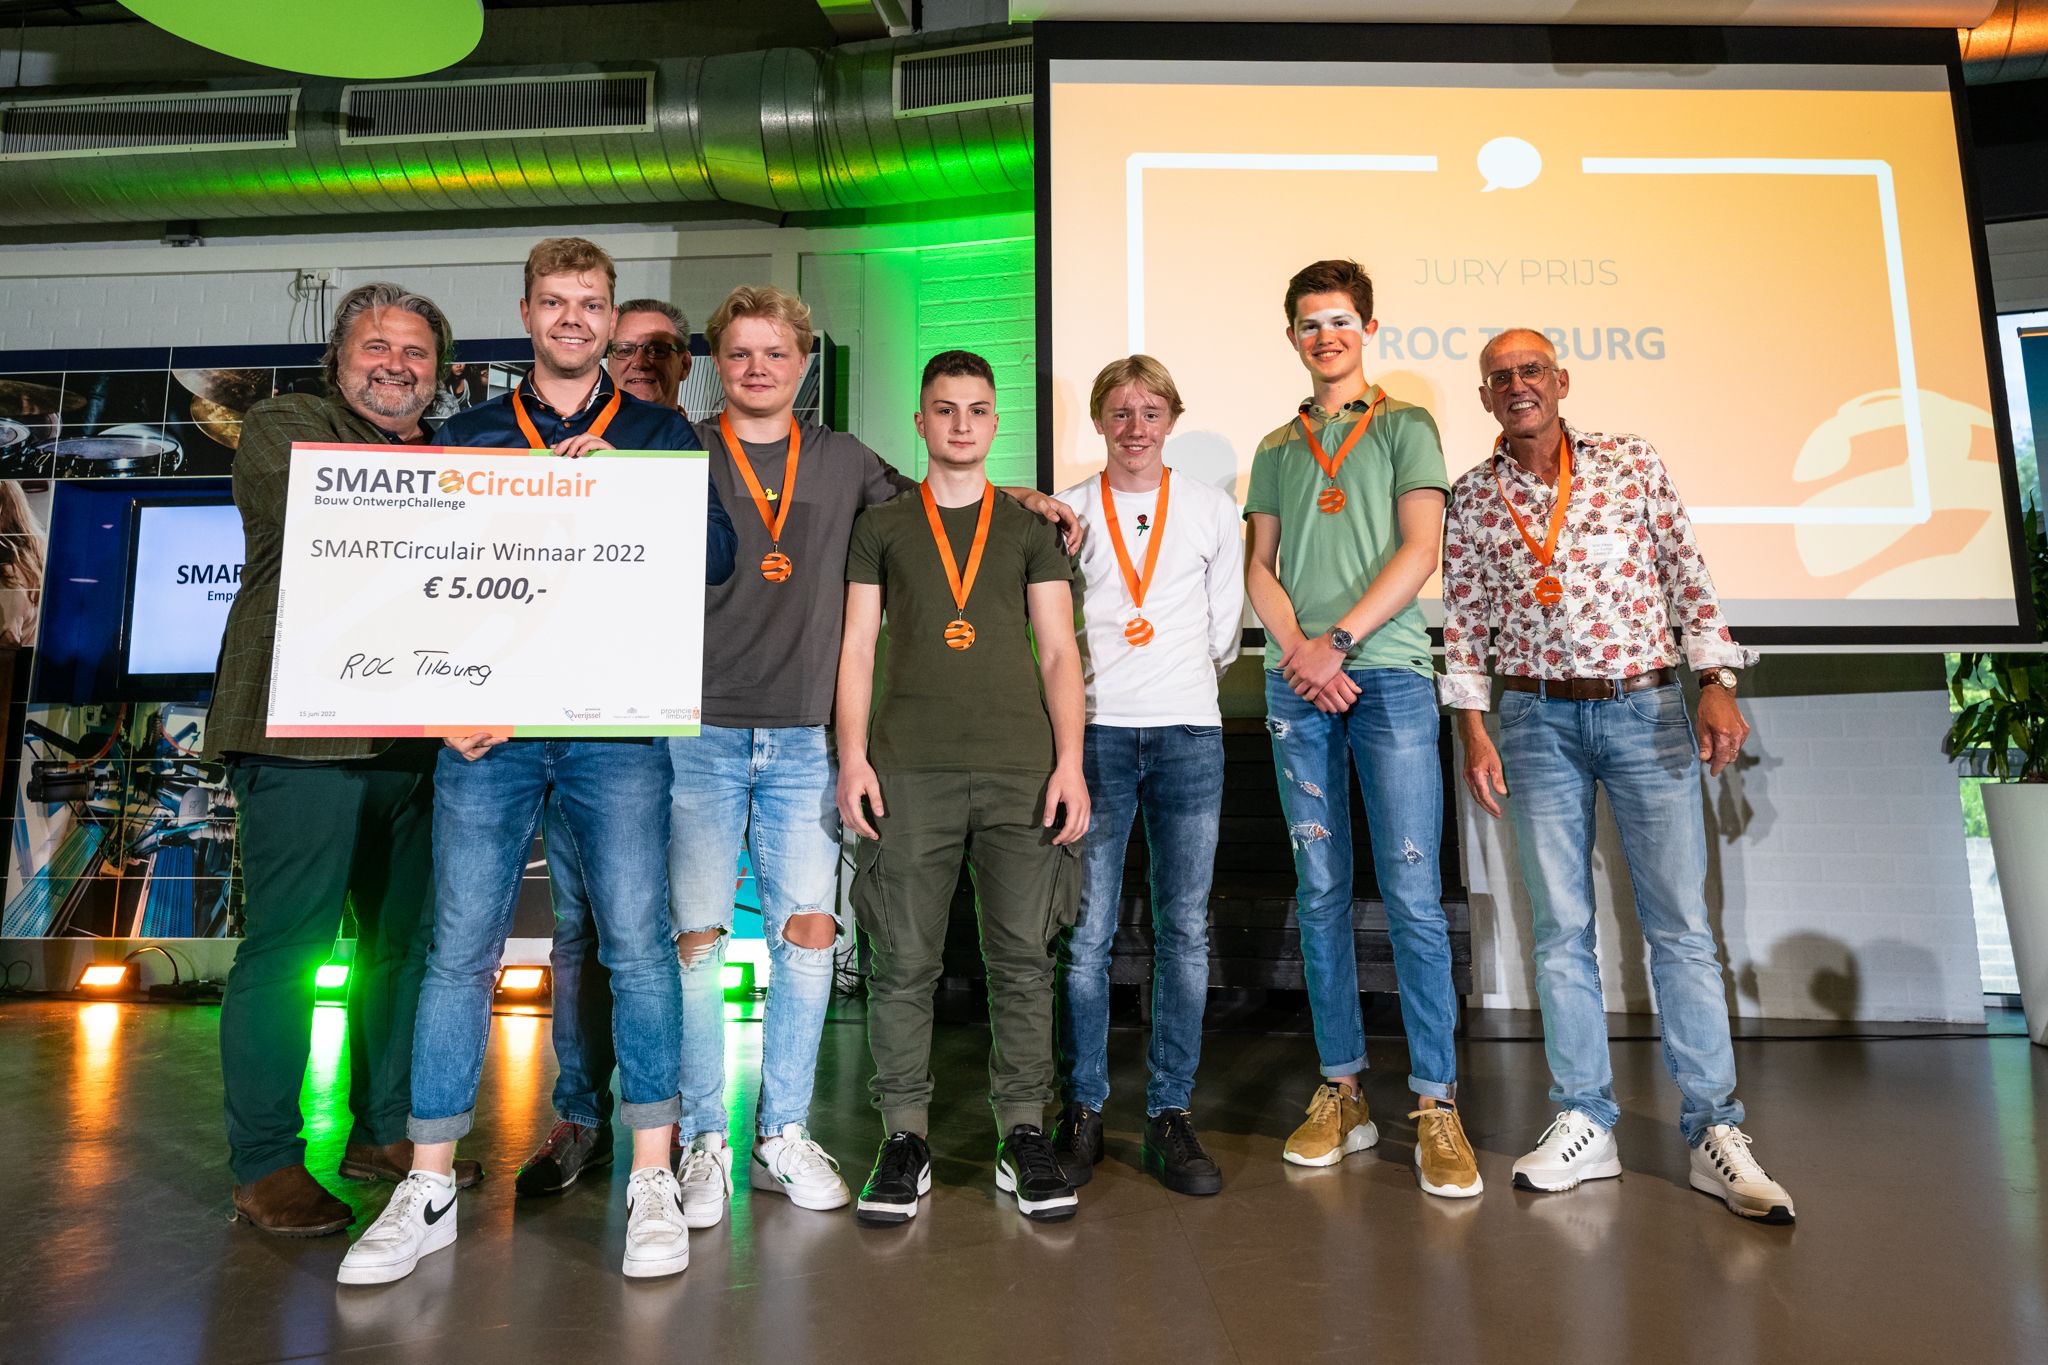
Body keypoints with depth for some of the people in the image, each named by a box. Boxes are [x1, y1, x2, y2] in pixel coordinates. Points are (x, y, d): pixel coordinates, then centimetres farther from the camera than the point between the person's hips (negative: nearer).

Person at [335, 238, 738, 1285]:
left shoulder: (660, 434, 14)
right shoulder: (466, 438, 16)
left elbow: (715, 556, 2)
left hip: (615, 723, -1)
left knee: (636, 942, -3)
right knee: (460, 949, 3)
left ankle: (652, 1180, 8)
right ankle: (428, 1190, 15)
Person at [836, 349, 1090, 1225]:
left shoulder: (1030, 527, 15)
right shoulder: (880, 527, 14)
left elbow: (1059, 651, 9)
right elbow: (856, 647, 9)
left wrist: (1070, 761, -2)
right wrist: (852, 755, -3)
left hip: (1020, 767, 1)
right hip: (909, 768, 0)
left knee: (1023, 956, 2)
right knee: (902, 960, 1)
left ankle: (1024, 1134, 15)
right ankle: (904, 1136, 14)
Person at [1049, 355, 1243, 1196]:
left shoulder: (1213, 510, 12)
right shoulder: (1065, 513, 8)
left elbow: (1226, 628, 15)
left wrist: (1179, 678, 12)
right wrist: (1103, 681, 2)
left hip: (1190, 732, 2)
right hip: (1095, 732, -1)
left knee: (1185, 931, 3)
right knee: (1087, 931, -1)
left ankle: (1171, 1113, 14)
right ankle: (1081, 1111, 13)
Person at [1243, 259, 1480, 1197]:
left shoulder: (1405, 427, 11)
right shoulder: (1276, 449, 20)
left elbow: (1420, 550, -1)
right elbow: (1259, 567, 12)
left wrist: (1339, 640, -12)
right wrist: (1298, 649, -7)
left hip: (1389, 673, -3)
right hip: (1297, 685, 3)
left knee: (1412, 892, -6)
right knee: (1321, 891, 4)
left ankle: (1436, 1104, 3)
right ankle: (1342, 1091, 14)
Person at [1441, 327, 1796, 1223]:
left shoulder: (1633, 463, 5)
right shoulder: (1470, 498, 6)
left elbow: (1689, 579, 5)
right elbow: (1463, 624, 4)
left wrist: (1717, 687, -5)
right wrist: (1474, 735, -2)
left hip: (1648, 710, 0)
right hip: (1539, 720, 1)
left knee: (1682, 926, 0)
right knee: (1560, 929, 4)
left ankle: (1715, 1131, 11)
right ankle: (1584, 1124, 13)